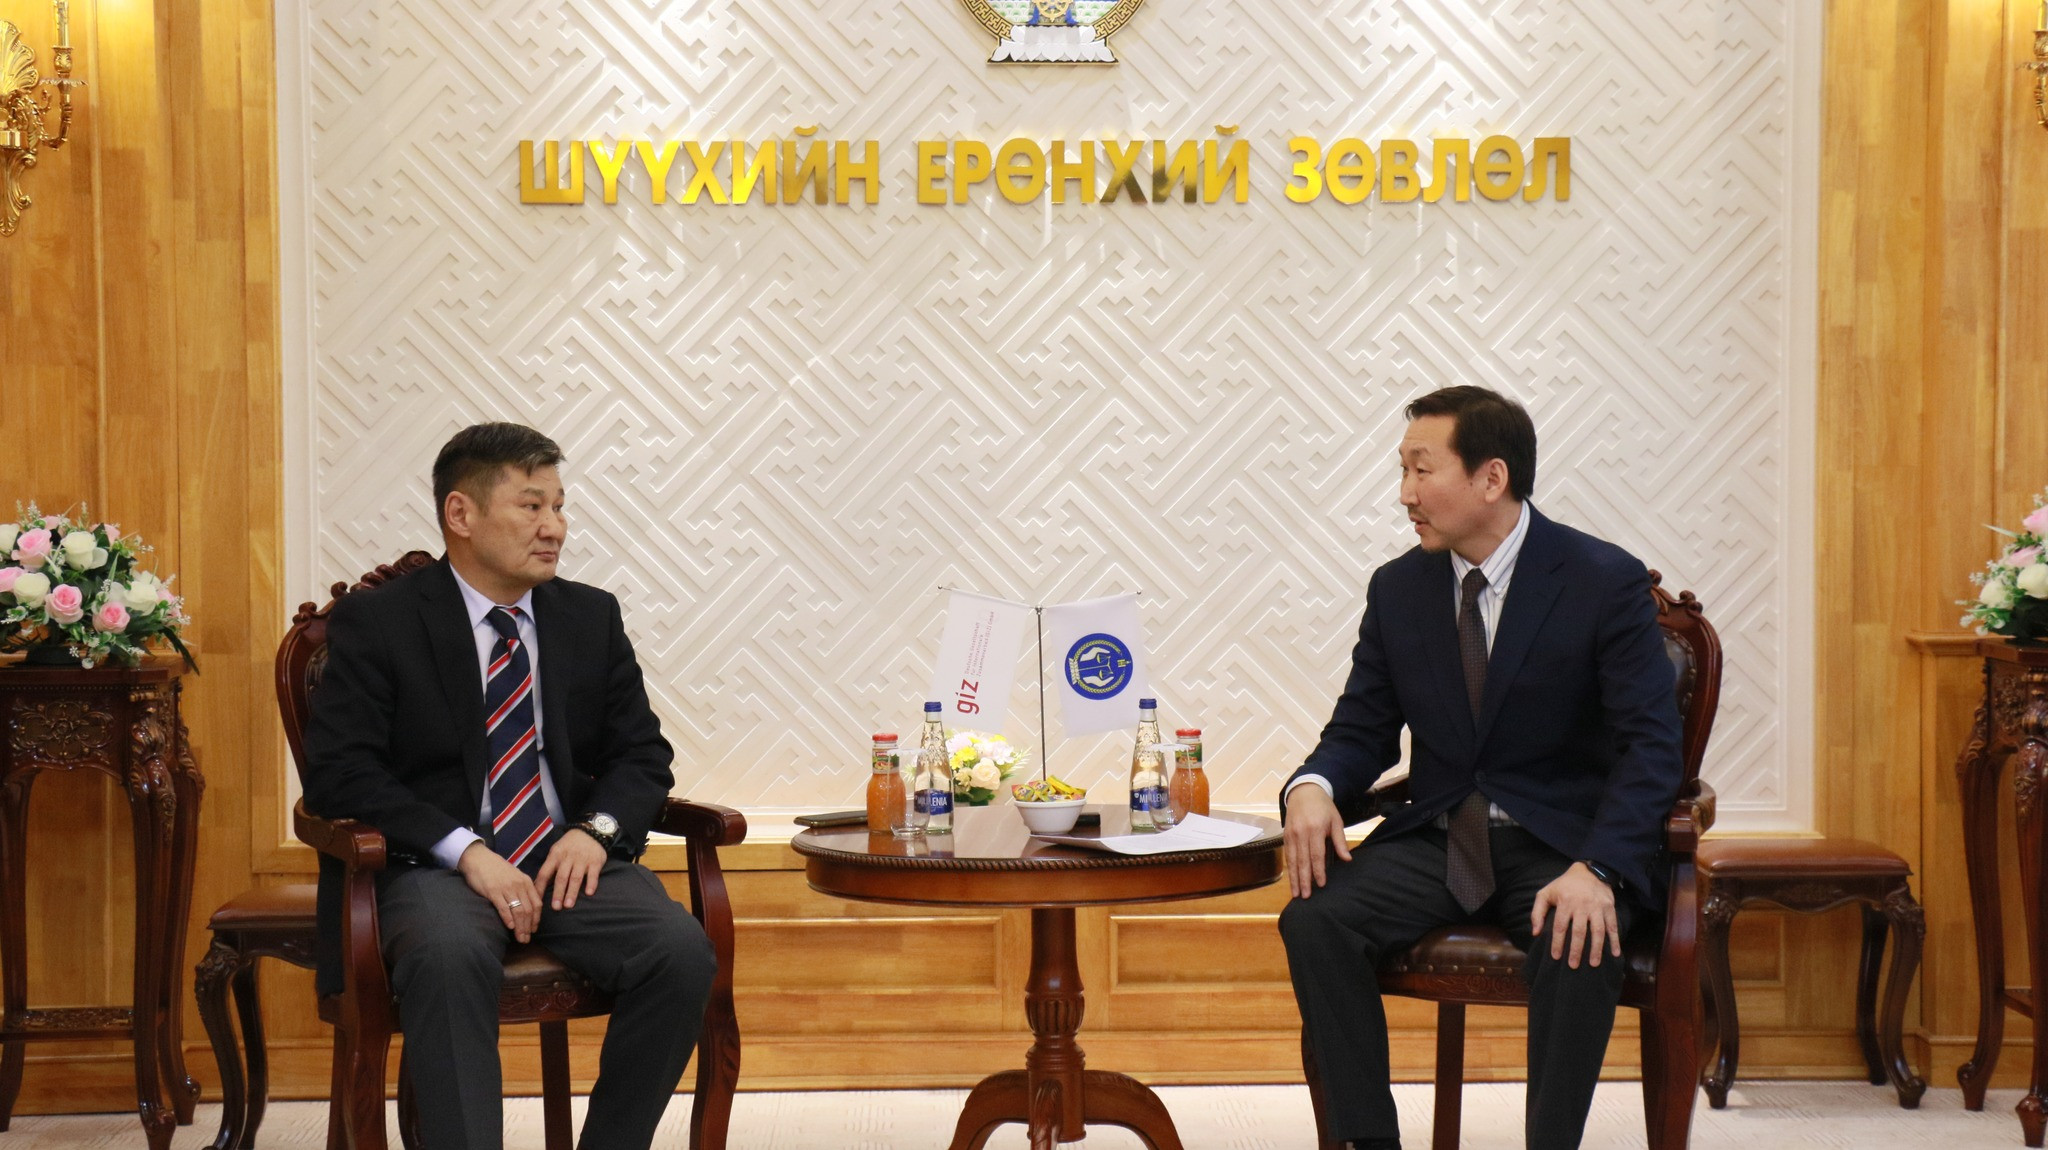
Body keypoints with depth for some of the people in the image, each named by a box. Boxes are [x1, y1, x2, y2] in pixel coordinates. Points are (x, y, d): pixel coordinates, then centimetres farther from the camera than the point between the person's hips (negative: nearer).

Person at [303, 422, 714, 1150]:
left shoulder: (592, 617, 15)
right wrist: (466, 851, -19)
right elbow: (340, 771, -8)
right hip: (436, 868, -3)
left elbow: (642, 753, 15)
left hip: (570, 859, 4)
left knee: (683, 952, -25)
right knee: (449, 957, -38)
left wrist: (597, 829, -8)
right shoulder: (376, 622, 2)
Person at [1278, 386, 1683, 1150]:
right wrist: (1312, 786, -14)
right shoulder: (1397, 588, 7)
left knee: (1578, 944, -36)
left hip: (1559, 844, -3)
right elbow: (1362, 729, 12)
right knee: (1313, 919, -23)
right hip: (1436, 839, 4)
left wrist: (1597, 869, -28)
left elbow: (1651, 746, -12)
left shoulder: (1606, 583, -7)